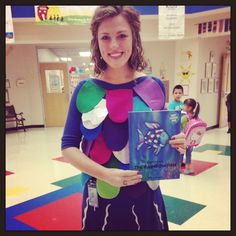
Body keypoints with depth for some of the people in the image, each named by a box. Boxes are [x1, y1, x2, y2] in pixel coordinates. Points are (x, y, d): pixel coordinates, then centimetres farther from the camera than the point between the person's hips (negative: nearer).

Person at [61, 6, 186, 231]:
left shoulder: (154, 86, -6)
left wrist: (176, 144, -15)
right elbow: (68, 146, -6)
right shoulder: (86, 90, -8)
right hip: (101, 197, 0)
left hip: (145, 195, 1)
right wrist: (105, 174, -20)